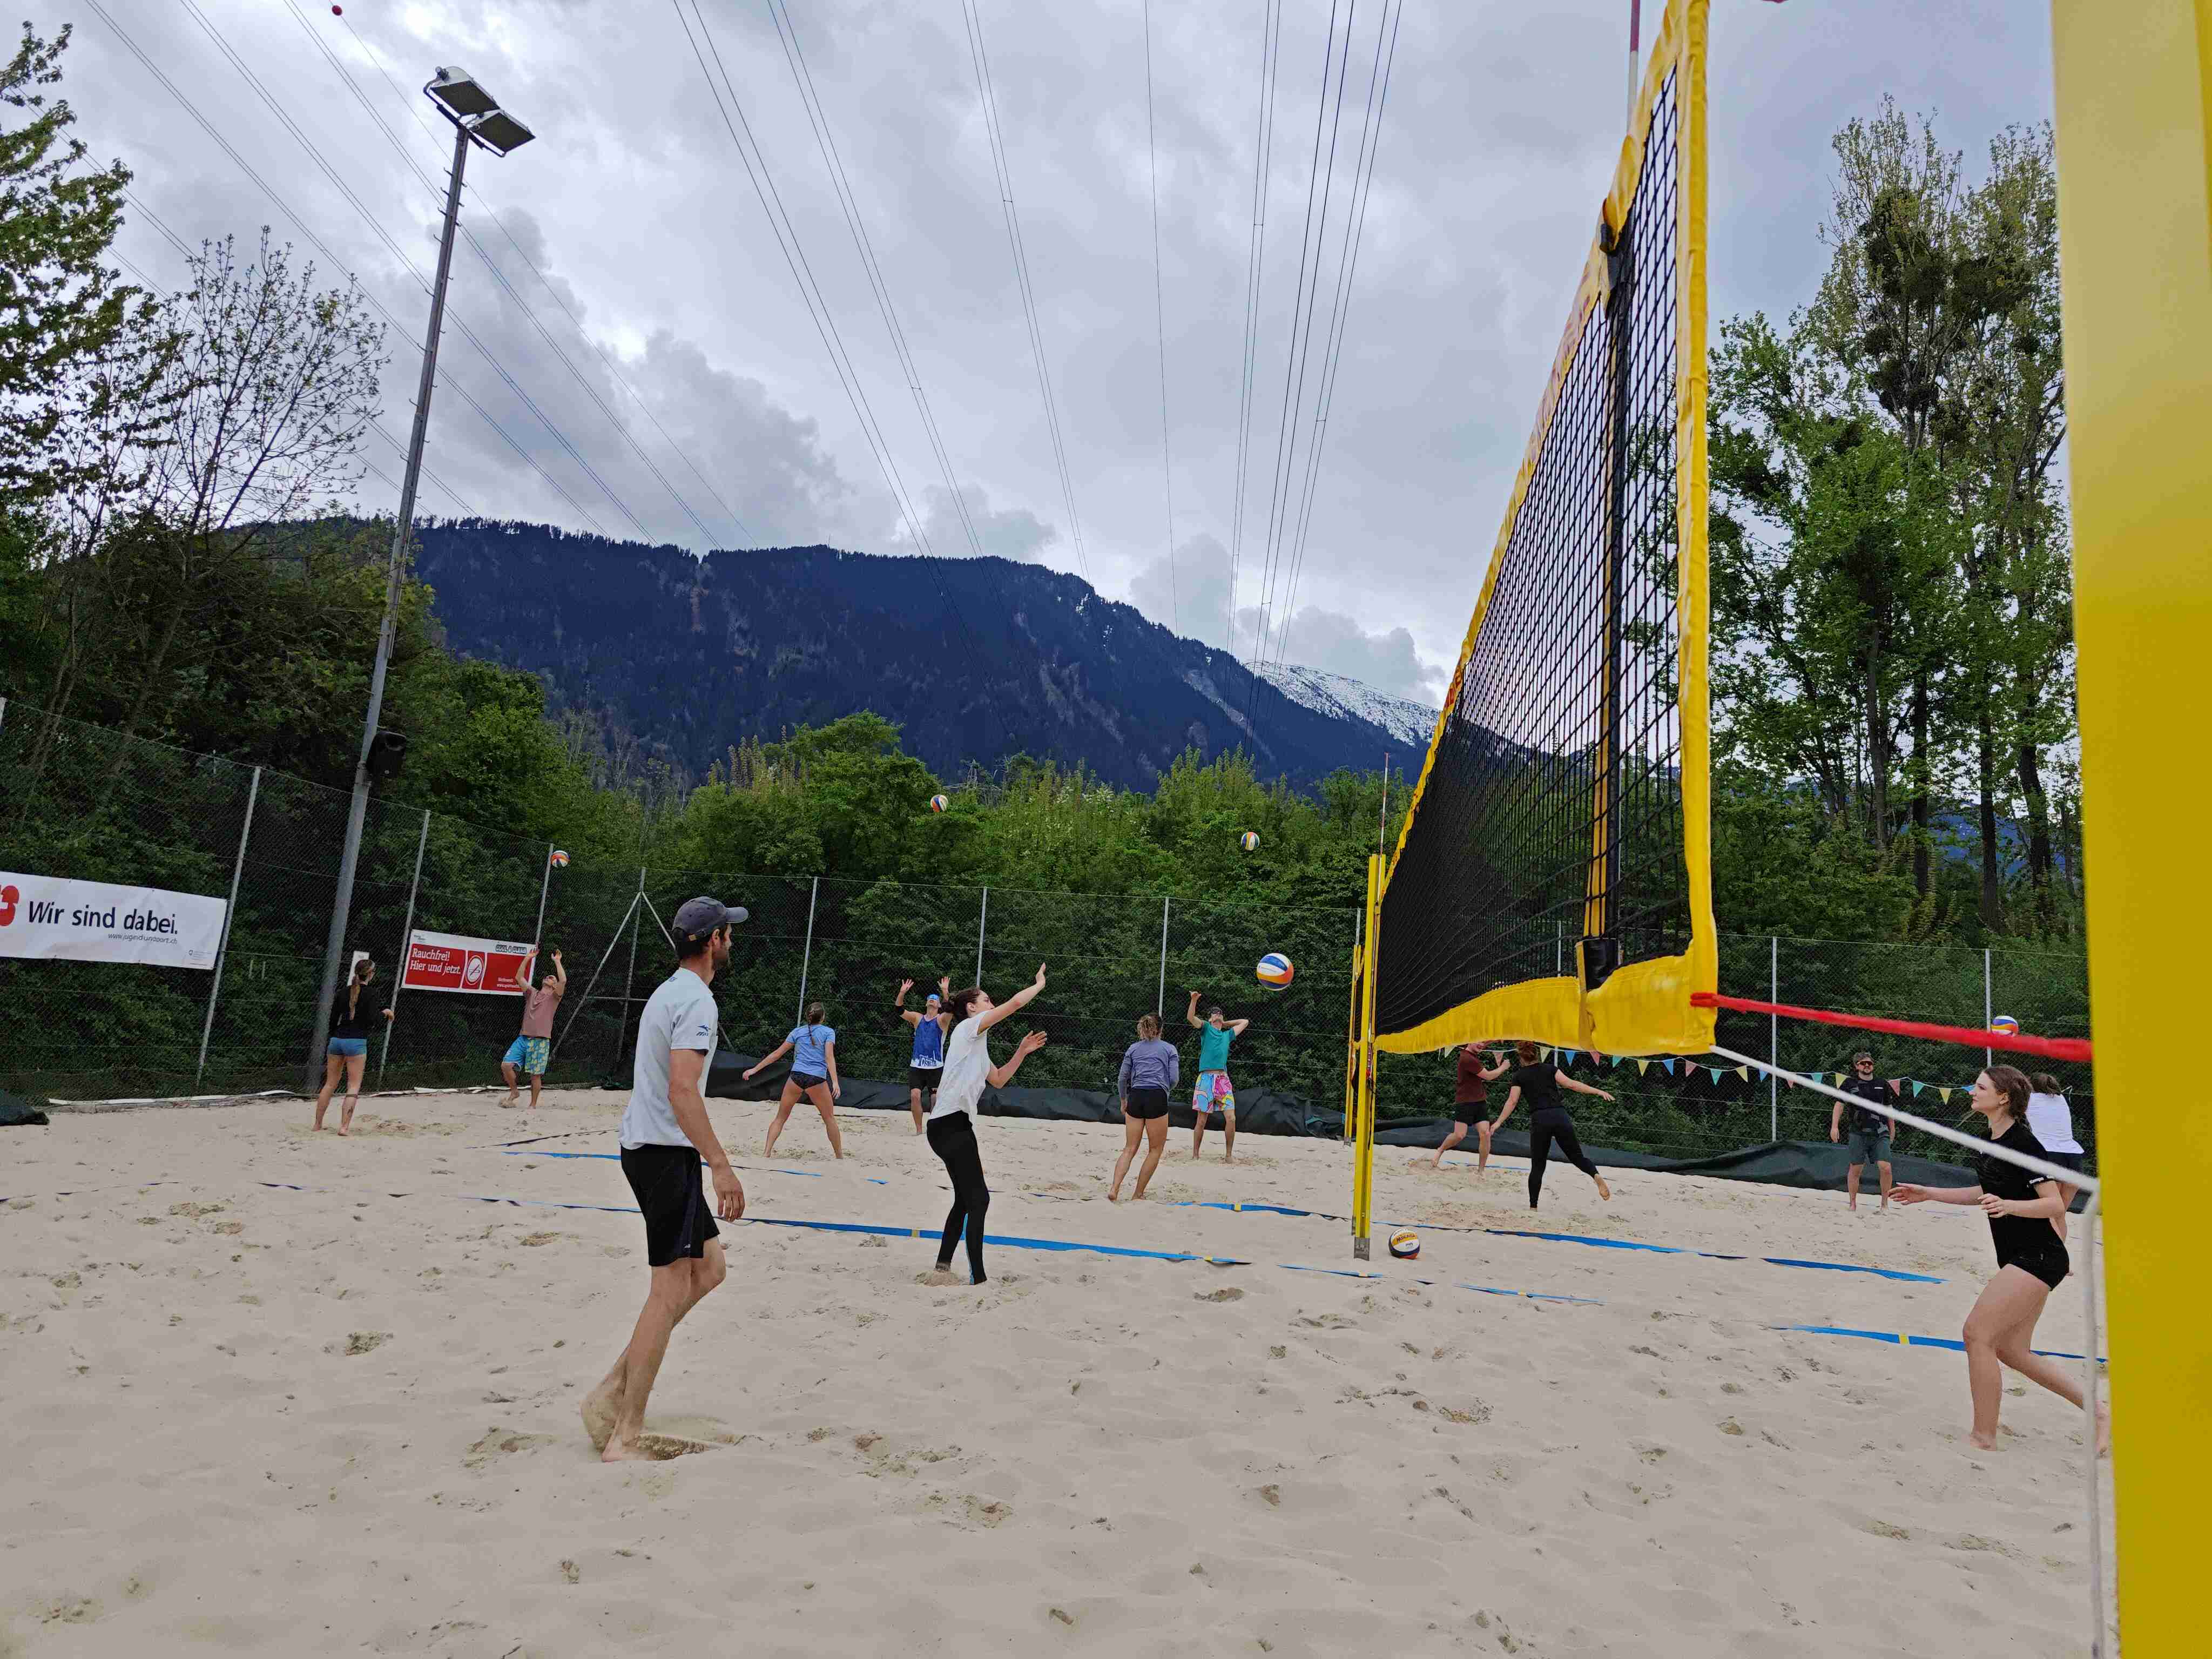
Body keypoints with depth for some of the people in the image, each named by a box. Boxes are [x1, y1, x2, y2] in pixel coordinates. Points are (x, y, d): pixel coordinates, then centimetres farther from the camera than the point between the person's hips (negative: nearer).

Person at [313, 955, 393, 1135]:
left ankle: (318, 1124, 21)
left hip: (337, 1040, 6)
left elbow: (333, 1019, 12)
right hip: (356, 1042, -6)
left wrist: (332, 1040, 21)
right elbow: (372, 1019, -15)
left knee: (330, 1084, 16)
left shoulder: (344, 992, 10)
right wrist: (385, 1012, 3)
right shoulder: (368, 994, -7)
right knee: (354, 1086, -1)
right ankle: (344, 1127, -8)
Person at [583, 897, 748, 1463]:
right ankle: (626, 1437, 0)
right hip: (666, 1151, -10)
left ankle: (614, 1389, 15)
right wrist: (721, 1165, -26)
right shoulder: (696, 999, -15)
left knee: (710, 1269, 14)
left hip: (644, 1146, 10)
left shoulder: (669, 991, 16)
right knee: (672, 1291, -5)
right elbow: (681, 1089, -25)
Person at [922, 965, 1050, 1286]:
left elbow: (998, 1080, 28)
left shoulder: (977, 1044, 23)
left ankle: (941, 1270, 19)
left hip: (952, 1126, 10)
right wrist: (1041, 983, 5)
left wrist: (1022, 1052, 19)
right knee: (978, 1199, -9)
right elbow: (1016, 1001, -10)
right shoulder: (968, 1027, -5)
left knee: (965, 1200, 15)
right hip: (951, 1124, -10)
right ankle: (978, 1277, -8)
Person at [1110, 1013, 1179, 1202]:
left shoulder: (1133, 1048, 15)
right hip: (1157, 1098, -3)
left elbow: (1123, 1077, 11)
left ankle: (1114, 1188, -12)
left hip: (1135, 1096, 3)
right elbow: (1174, 1079, 2)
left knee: (1130, 1149, 8)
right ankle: (1138, 1194, 8)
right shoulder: (1170, 1049, 9)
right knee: (1156, 1149, 10)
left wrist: (1123, 1101, 24)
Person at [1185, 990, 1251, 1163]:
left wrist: (1225, 1023, 32)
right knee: (1201, 1121, 0)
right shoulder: (1206, 1028, 12)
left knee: (1231, 1118, -7)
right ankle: (1195, 1155, 12)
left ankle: (1228, 1155, 5)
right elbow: (1190, 1017, -6)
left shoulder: (1227, 1035, 24)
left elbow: (1245, 1022, 38)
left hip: (1223, 1079, 4)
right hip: (1206, 1077, -4)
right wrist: (1194, 1000, -20)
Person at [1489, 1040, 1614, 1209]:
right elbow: (1570, 1084, 2)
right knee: (1576, 1156, 12)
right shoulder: (1550, 1069, 14)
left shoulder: (1519, 1076, 12)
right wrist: (1598, 1091, 1)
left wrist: (1499, 1122, 9)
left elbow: (1512, 1101, 5)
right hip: (1560, 1116, 1)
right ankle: (1596, 1175, -18)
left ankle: (1533, 1206, 4)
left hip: (1539, 1120, -1)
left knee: (1537, 1166, 9)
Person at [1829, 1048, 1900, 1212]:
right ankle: (1853, 1204, 16)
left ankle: (1885, 1204, 4)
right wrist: (1834, 1126, -4)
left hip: (1880, 1134, 1)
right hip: (1859, 1134, -1)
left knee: (1885, 1168, -12)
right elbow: (1839, 1105, 5)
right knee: (1855, 1169, 3)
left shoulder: (1882, 1084, 10)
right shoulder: (1850, 1083, 4)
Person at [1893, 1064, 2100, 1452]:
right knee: (2011, 1350, 11)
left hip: (2038, 1257, -10)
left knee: (1977, 1333, -11)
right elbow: (1988, 1191, 23)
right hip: (2020, 1259, 10)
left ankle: (1984, 1436, -2)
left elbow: (2056, 1204, -21)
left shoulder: (2023, 1142, -18)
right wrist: (1929, 1194, 21)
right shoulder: (1994, 1140, 10)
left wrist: (2009, 1206, -35)